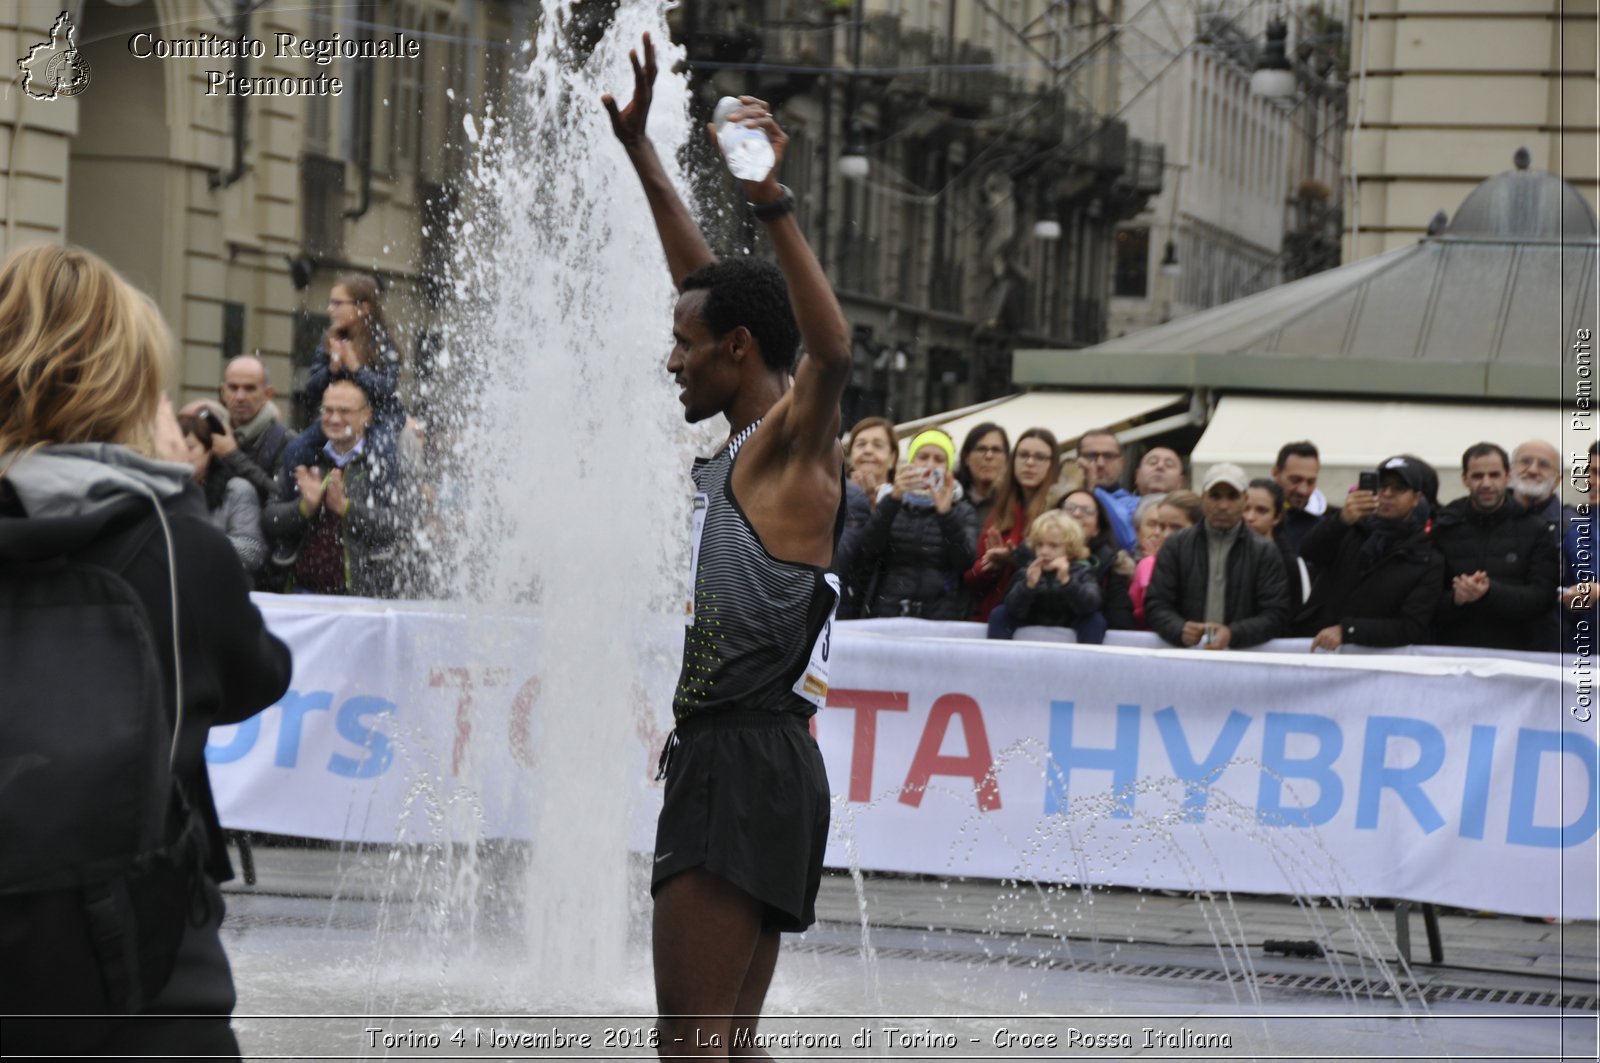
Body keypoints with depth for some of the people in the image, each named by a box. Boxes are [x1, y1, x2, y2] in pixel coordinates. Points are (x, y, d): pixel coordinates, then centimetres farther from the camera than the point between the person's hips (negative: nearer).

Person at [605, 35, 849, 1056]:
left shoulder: (793, 441, -10)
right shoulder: (746, 445, 15)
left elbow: (833, 350, -33)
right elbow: (710, 284, 26)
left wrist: (774, 203, -39)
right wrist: (640, 147, 30)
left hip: (747, 761, -10)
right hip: (727, 752, 10)